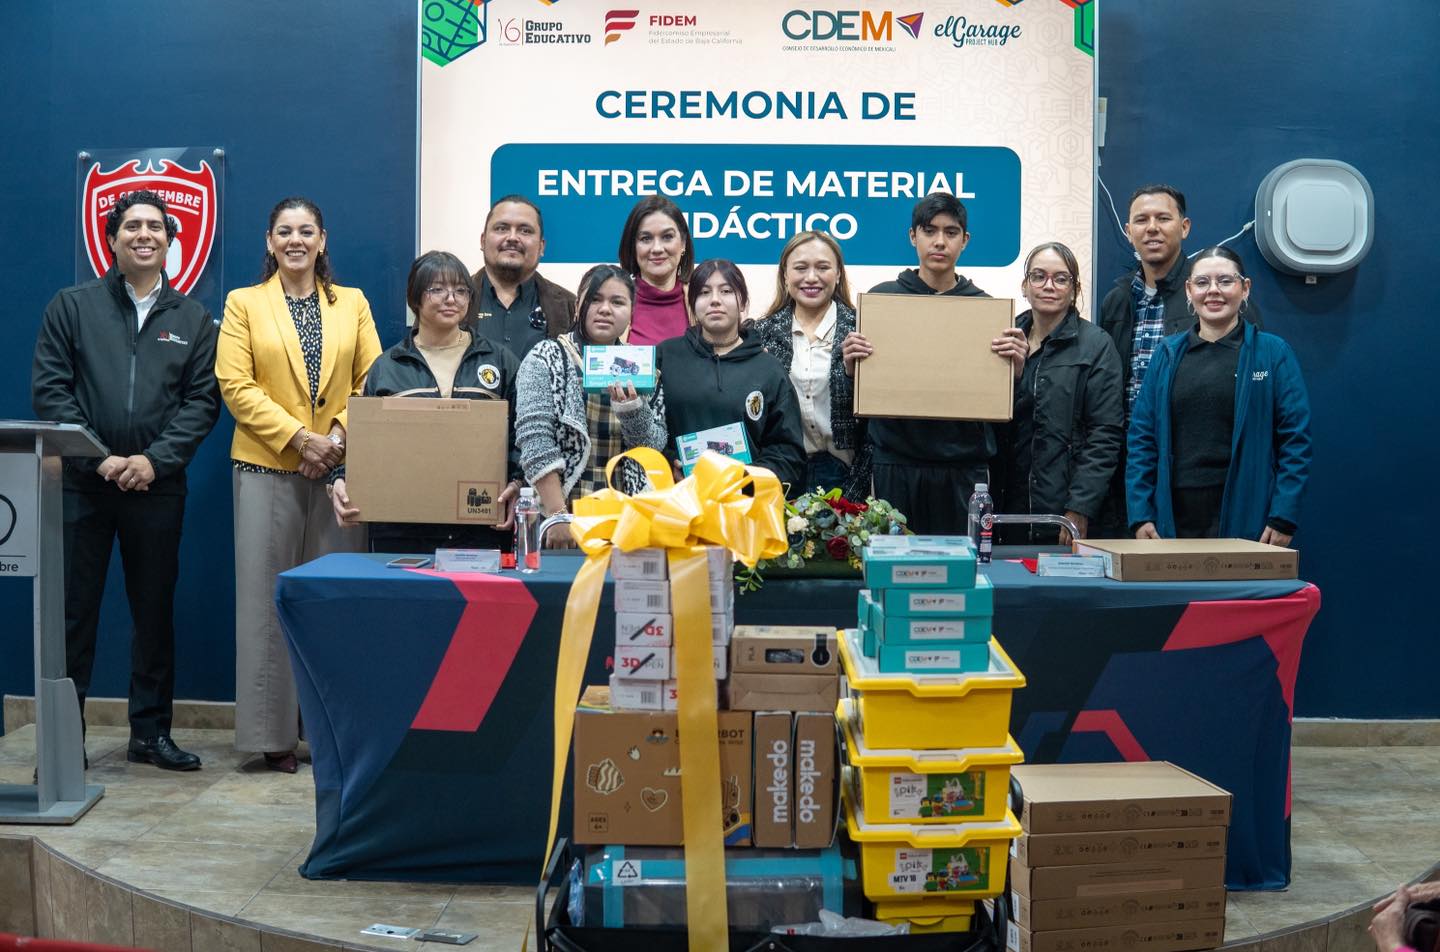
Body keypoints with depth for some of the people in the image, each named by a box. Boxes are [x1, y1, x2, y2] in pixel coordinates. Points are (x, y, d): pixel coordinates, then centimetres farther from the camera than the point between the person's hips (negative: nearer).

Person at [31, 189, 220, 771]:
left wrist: (155, 460, -11)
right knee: (73, 612, 2)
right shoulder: (72, 307, 6)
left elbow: (202, 401, 2)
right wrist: (99, 459, -10)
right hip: (82, 484, -1)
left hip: (157, 487, 1)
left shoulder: (193, 319, 9)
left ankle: (150, 733, 18)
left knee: (155, 611, 8)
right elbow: (49, 389, -1)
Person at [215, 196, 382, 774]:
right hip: (267, 467, -1)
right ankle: (273, 732, 7)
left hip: (339, 468, 2)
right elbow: (236, 386, -3)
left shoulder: (353, 304, 12)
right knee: (268, 597, 0)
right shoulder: (244, 304, 6)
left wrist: (339, 436, -10)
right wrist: (299, 438, -12)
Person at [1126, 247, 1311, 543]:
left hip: (1246, 519, -2)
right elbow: (1141, 436, 6)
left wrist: (1283, 518, -10)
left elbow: (1295, 440, -2)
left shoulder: (1275, 353, 1)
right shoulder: (1167, 354, 9)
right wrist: (1140, 515, -2)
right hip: (1174, 518, 2)